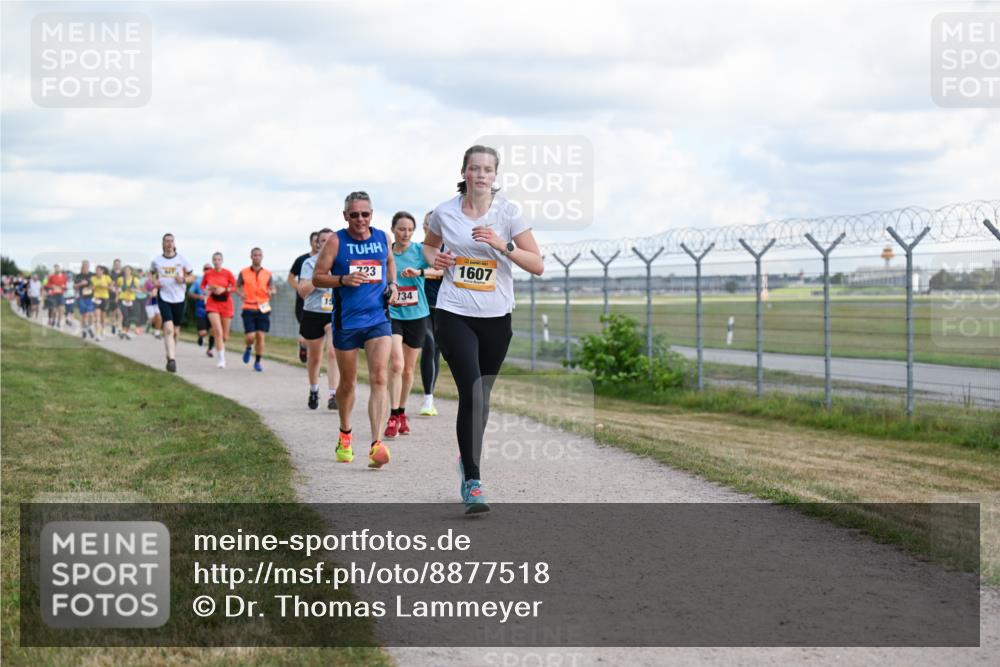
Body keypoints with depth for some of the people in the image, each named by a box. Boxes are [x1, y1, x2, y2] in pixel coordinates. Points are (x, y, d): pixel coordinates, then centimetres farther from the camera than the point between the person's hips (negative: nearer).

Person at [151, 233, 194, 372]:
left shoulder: (181, 259, 2)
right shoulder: (156, 260, 4)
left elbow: (192, 277, 8)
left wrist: (183, 279, -13)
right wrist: (154, 281, -3)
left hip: (178, 298, 1)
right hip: (163, 297, -1)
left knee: (175, 331, 10)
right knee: (168, 328, -17)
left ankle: (171, 355, 33)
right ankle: (171, 359, -21)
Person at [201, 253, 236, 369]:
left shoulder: (227, 273, -5)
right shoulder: (207, 274, 0)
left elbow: (235, 287, -1)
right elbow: (203, 286, 16)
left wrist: (224, 290, -16)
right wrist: (206, 291, -5)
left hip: (226, 304, 1)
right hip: (212, 304, -1)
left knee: (224, 335, 8)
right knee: (218, 331, -18)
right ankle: (222, 359, -16)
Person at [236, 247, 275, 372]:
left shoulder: (267, 274, 8)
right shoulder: (243, 273, 4)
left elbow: (273, 288, 11)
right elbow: (237, 286, 12)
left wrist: (271, 292, -14)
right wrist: (241, 293, -11)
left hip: (263, 308, 1)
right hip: (248, 308, -1)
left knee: (260, 336, -4)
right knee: (250, 336, -9)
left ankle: (258, 362, 9)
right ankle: (248, 348, 27)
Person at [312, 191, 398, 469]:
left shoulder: (382, 237, 6)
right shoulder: (336, 241, -4)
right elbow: (317, 277, -3)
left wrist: (392, 284, 9)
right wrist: (343, 280, -20)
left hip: (378, 319, 1)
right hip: (346, 321, -1)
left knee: (379, 379, -15)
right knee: (347, 383, 11)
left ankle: (376, 444, -22)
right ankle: (345, 435, 36)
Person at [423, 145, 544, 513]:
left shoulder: (508, 212, -4)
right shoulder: (444, 212, 0)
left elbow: (537, 265, -6)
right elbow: (429, 244, 21)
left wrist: (503, 245, -20)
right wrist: (433, 258, -2)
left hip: (496, 317, 1)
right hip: (454, 315, -1)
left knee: (481, 396, 13)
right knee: (471, 395, -16)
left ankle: (468, 458, 40)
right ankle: (472, 482, -11)